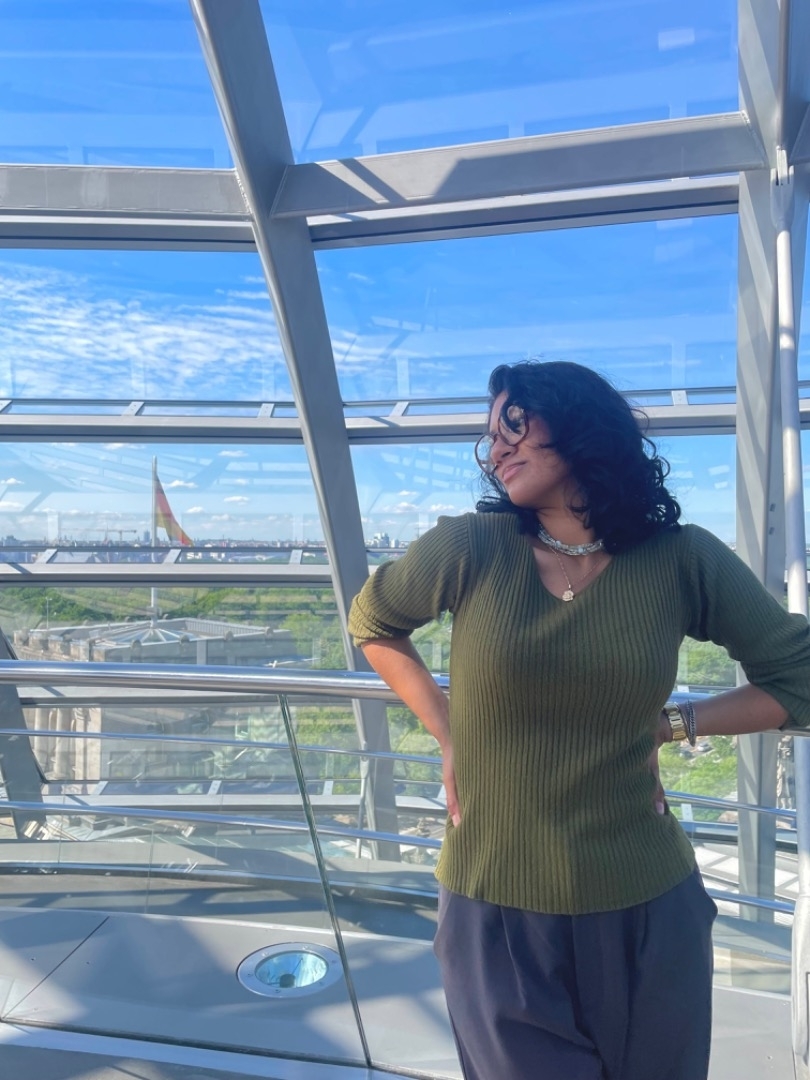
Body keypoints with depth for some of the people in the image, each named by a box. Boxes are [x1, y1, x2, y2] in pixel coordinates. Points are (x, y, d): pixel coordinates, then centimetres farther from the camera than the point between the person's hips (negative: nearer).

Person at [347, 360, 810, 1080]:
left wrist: (670, 725, -6)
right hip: (497, 912, -1)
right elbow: (372, 622, 6)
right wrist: (446, 731, 0)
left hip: (648, 910, 2)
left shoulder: (682, 560, -9)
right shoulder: (469, 549, -11)